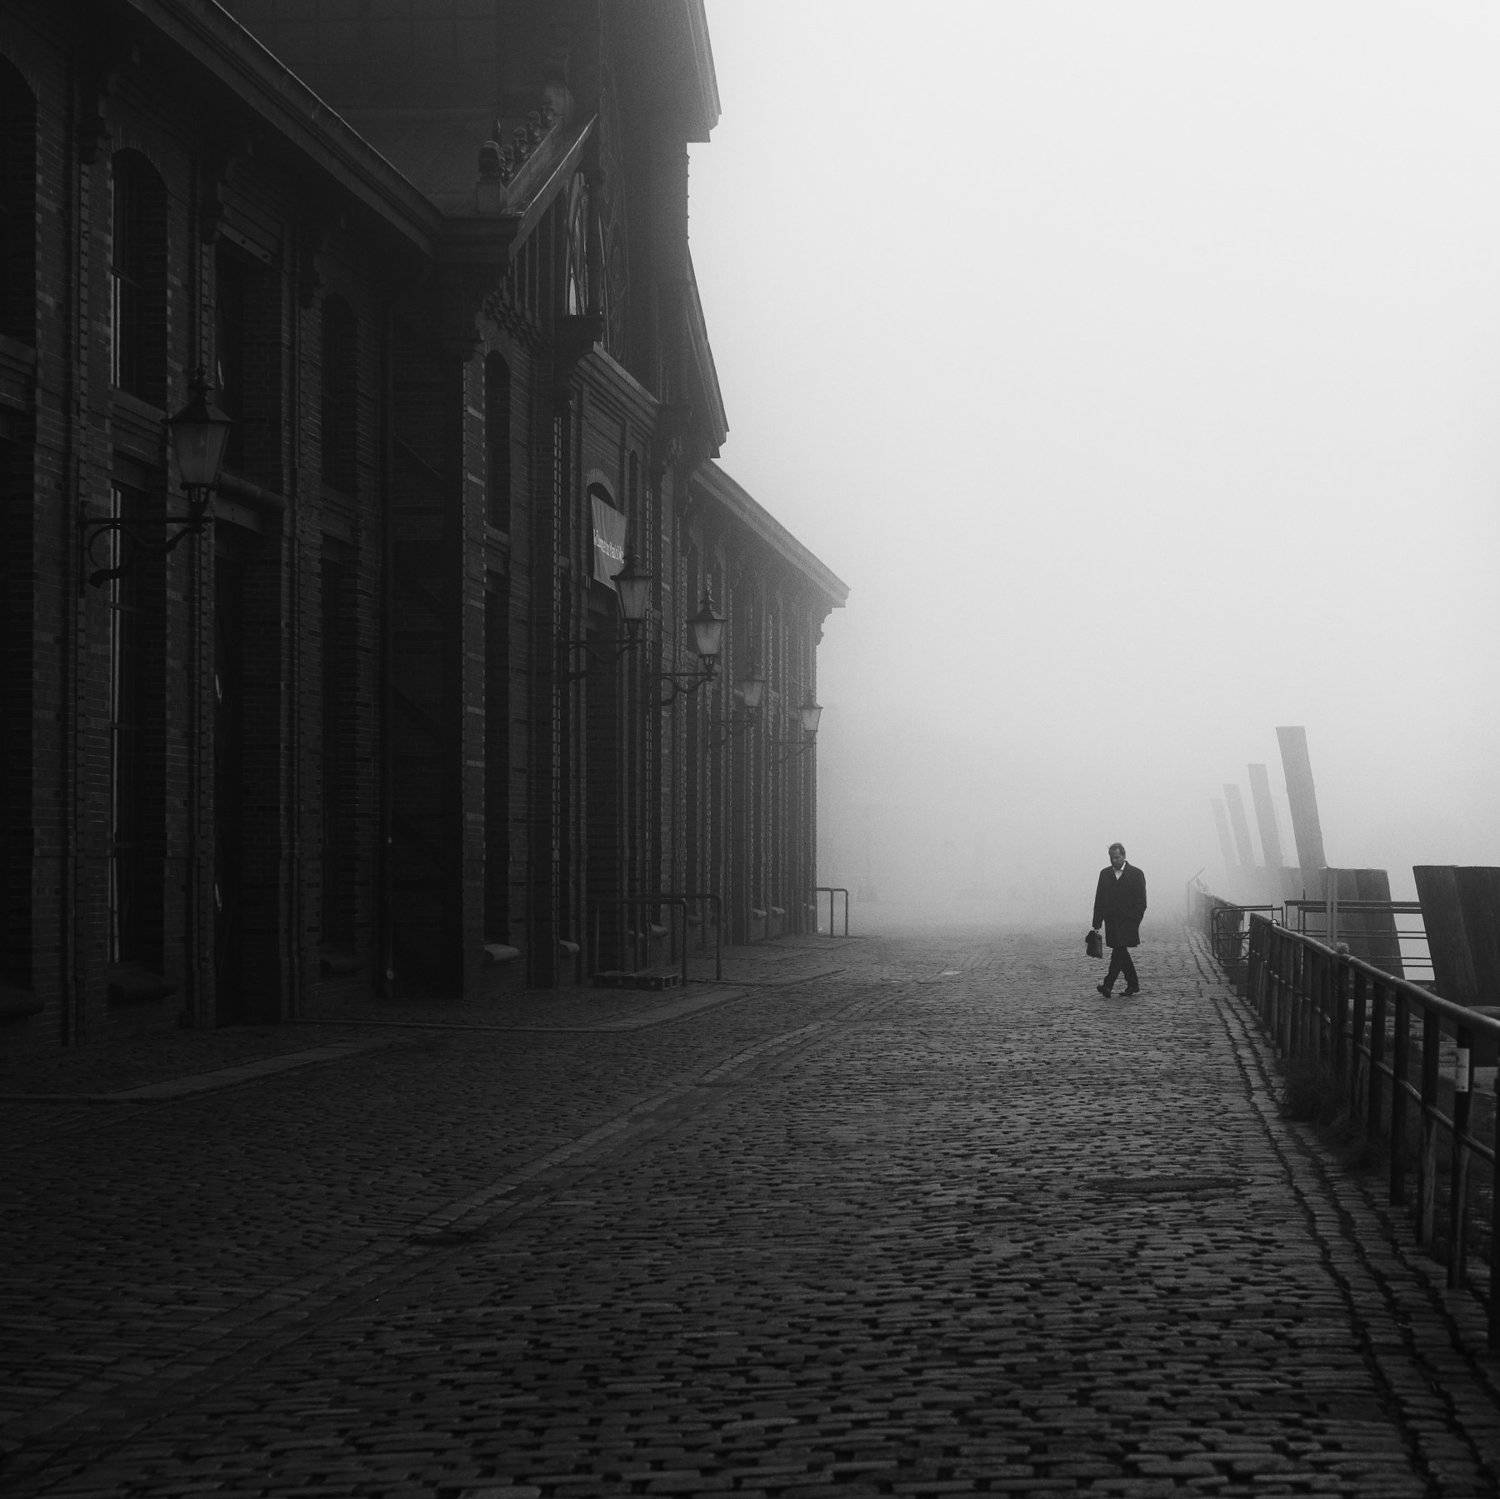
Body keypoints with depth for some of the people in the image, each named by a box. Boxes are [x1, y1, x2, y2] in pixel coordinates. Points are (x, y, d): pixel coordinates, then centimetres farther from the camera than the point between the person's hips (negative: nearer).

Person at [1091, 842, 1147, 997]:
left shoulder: (1136, 874, 1)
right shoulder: (1105, 873, 13)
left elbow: (1141, 902, -1)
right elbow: (1099, 899, 11)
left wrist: (1135, 922, -11)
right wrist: (1097, 924, 5)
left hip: (1128, 921, -5)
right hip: (1111, 920, 5)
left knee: (1119, 951, -15)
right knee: (1121, 953, 6)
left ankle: (1108, 985, -20)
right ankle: (1133, 985, 16)